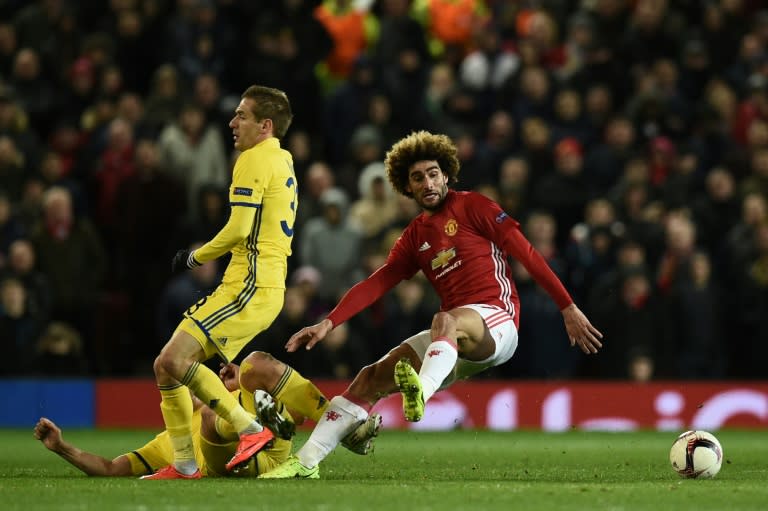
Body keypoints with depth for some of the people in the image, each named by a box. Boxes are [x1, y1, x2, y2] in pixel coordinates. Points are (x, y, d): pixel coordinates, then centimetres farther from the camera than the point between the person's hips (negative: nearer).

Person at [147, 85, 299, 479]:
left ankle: (250, 429, -17)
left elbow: (239, 229, -17)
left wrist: (195, 257, -2)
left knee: (174, 359, -20)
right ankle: (184, 464, 9)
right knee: (167, 366, 8)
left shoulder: (255, 159, -9)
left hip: (250, 286, -10)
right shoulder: (282, 160, 21)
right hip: (265, 287, 10)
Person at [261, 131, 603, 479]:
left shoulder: (472, 206, 2)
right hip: (456, 339, 6)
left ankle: (422, 392, -68)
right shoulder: (415, 237, 20)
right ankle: (306, 461, -6)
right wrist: (328, 324, 0)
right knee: (371, 378, -5)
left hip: (497, 319, -6)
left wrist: (568, 308, -8)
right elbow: (375, 284, 13)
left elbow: (526, 254, -2)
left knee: (445, 321, -39)